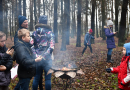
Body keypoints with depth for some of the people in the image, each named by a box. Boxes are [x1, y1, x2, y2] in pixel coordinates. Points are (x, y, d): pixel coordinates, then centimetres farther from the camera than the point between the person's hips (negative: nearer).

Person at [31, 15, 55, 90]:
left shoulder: (34, 33, 5)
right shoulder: (50, 33, -3)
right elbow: (51, 47, -11)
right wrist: (46, 55, -4)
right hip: (47, 58, -3)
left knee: (36, 77, 13)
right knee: (48, 78, 6)